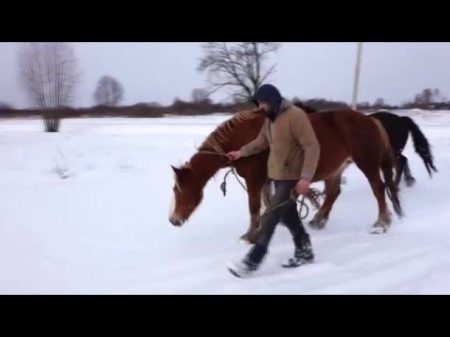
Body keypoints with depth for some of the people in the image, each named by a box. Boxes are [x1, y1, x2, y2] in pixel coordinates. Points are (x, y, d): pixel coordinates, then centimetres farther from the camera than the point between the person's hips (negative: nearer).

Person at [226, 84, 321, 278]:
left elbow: (312, 147, -22)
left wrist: (306, 177, -28)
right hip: (277, 175, 9)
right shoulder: (270, 119, 8)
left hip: (292, 178, -9)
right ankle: (304, 252, 34)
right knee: (288, 215, 17)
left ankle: (252, 262, 0)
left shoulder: (295, 116, -19)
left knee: (270, 218, -7)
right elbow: (261, 142, 22)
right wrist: (241, 152, 13)